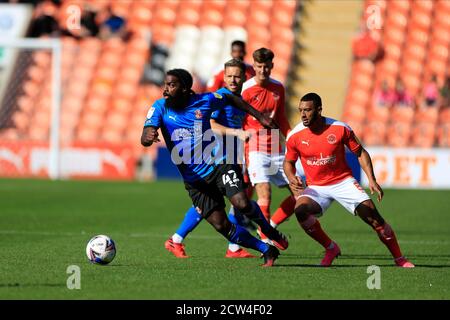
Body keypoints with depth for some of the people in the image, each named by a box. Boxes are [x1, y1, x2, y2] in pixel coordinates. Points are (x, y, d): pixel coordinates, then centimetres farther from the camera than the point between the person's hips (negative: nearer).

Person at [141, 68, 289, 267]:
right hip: (194, 180, 2)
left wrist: (260, 117, 15)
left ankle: (272, 234, 7)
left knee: (242, 204, -24)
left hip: (219, 165, -2)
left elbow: (231, 99, 15)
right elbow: (145, 138, -19)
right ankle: (267, 251, 12)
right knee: (221, 226, -6)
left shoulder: (204, 101, -5)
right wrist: (148, 137, -44)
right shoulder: (160, 107, -6)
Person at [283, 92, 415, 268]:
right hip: (316, 187, 1)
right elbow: (288, 162, 9)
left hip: (343, 182, -1)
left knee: (373, 216, -13)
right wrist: (291, 179, -14)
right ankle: (331, 248, -8)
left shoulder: (340, 128, -10)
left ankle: (400, 259, 3)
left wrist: (371, 180, -10)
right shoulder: (295, 136, -7)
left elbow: (360, 153, 1)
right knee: (301, 209, -29)